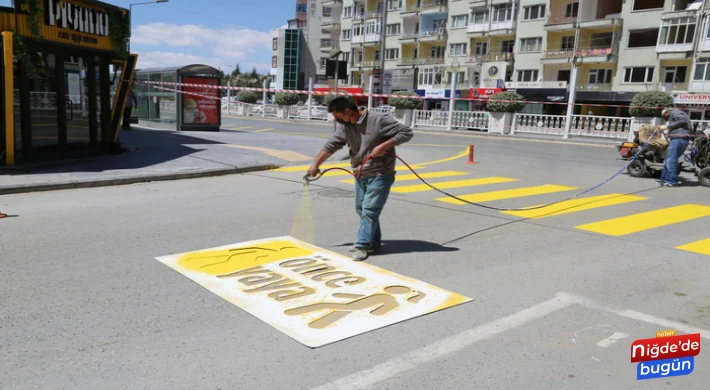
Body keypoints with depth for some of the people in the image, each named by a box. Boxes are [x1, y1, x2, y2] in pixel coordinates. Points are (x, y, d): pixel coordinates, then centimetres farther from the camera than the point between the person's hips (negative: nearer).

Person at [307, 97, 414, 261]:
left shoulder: (379, 120, -20)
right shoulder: (344, 126, -1)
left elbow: (406, 133, -18)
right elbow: (331, 146, 5)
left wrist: (384, 146, -25)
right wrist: (315, 165, 2)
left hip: (380, 175, -7)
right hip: (361, 175, 7)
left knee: (369, 210, -8)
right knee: (361, 210, 13)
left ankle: (362, 246, -2)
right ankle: (373, 242, 27)